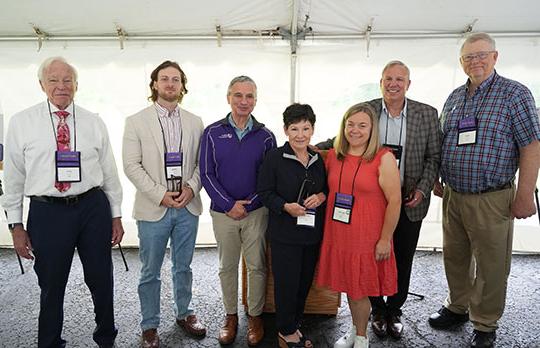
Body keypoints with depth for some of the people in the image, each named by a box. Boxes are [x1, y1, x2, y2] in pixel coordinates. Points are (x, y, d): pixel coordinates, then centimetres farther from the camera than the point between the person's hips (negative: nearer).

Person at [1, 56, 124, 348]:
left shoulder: (94, 123, 4)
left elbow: (109, 171, 7)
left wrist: (116, 215, 7)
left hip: (93, 207, 2)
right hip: (47, 211, -2)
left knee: (101, 280, 15)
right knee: (51, 287, 12)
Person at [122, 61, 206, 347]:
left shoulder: (195, 122, 7)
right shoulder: (136, 121, -1)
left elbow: (201, 162, 7)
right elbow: (132, 165, -7)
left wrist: (191, 187, -11)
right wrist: (160, 195, -14)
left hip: (187, 207, 3)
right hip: (153, 209, -2)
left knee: (183, 267, 17)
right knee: (150, 273, 9)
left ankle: (184, 314, 36)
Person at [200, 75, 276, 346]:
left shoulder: (265, 136, 0)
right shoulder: (213, 133, -2)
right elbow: (206, 174, -4)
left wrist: (249, 204, -10)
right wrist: (228, 205, -11)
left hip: (256, 212, 0)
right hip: (223, 212, 0)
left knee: (257, 266, 9)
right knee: (227, 266, 13)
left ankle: (255, 315, 28)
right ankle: (231, 315, 31)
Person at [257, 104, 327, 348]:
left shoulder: (318, 159, 6)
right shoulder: (274, 158, -10)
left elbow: (327, 188, 15)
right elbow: (264, 192, -9)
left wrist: (322, 196, -7)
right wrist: (286, 206, -23)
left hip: (312, 233, 5)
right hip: (285, 233, -5)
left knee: (305, 282, 15)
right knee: (287, 284, 5)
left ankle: (294, 325, 36)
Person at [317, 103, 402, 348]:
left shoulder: (383, 158, -11)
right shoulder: (333, 155, 4)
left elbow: (394, 201, -12)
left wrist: (385, 239, -12)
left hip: (368, 239, -4)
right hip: (337, 236, 5)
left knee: (360, 290, 9)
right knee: (349, 287, 17)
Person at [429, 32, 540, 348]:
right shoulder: (454, 98, 11)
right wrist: (436, 180, 12)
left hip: (492, 200, -5)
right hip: (452, 195, 5)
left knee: (490, 266, 6)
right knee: (455, 258, 17)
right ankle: (458, 308, 36)